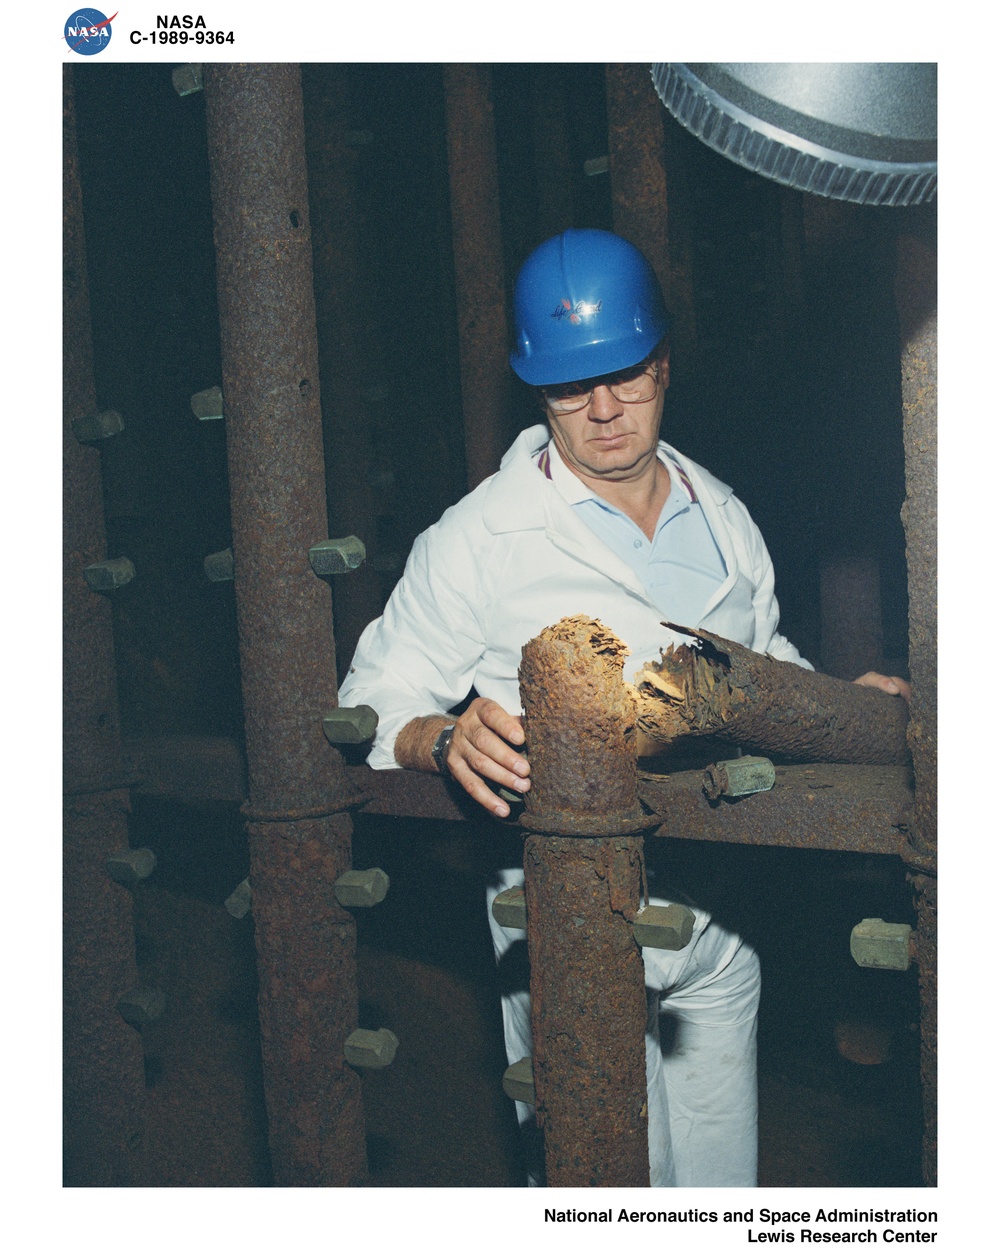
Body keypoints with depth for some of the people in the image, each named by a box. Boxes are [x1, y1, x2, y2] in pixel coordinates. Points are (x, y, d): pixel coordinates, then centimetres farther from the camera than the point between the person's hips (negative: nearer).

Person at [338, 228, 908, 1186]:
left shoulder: (725, 519, 7)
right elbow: (376, 702, -5)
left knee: (720, 1177, 18)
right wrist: (445, 739, -27)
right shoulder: (478, 539, -8)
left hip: (717, 916, 5)